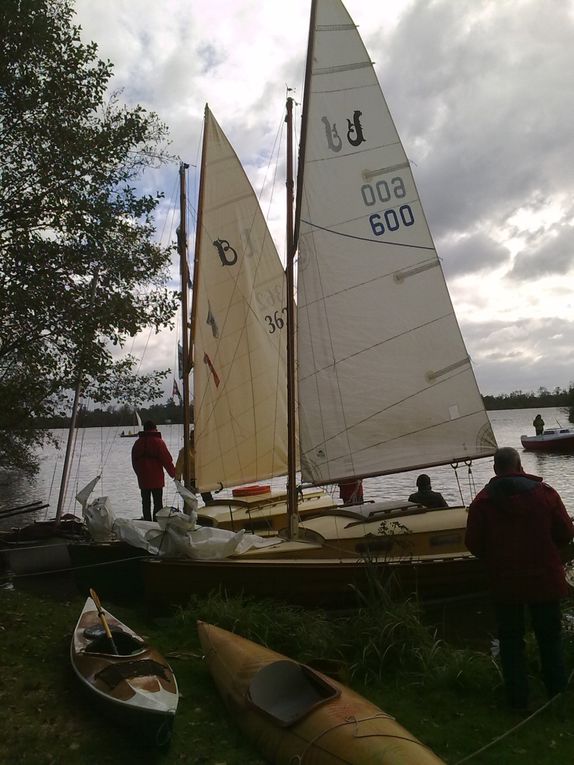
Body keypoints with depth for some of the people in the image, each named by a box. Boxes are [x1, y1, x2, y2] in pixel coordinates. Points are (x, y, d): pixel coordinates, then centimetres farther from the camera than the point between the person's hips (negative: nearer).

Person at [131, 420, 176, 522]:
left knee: (145, 503, 10)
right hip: (156, 479, -4)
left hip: (143, 479, 4)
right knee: (158, 503, 0)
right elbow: (167, 460, -8)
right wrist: (173, 473, 2)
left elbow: (134, 461, 17)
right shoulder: (158, 441, -7)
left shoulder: (137, 443, 10)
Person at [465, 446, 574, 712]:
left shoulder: (482, 500, -8)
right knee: (550, 637, 18)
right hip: (545, 580, 1)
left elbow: (474, 544, -8)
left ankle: (518, 699, 19)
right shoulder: (545, 492, -7)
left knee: (510, 639, 13)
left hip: (503, 582, 0)